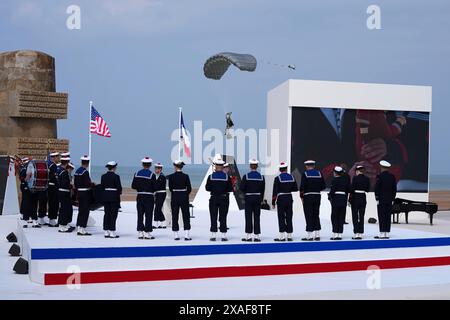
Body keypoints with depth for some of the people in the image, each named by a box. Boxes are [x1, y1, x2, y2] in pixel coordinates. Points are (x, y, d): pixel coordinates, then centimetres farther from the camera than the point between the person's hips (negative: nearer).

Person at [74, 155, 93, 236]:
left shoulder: (77, 171, 9)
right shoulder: (85, 172, -17)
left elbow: (75, 183, 13)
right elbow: (88, 183, -22)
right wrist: (93, 184, -3)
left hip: (79, 192, 8)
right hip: (86, 193, -8)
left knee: (81, 211, 14)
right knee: (85, 211, -2)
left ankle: (79, 228, 17)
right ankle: (82, 229, -1)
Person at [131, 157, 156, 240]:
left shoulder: (137, 174, 2)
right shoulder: (151, 175, -10)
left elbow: (133, 186, 3)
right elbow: (155, 187, -11)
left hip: (140, 197, 4)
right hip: (149, 197, -4)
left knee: (140, 215, 9)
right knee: (148, 215, 0)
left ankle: (140, 232, 11)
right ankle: (147, 232, 0)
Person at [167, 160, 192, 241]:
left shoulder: (171, 176, -5)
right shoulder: (185, 176, -8)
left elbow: (170, 188, 1)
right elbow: (189, 188, -4)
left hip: (174, 197, 1)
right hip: (184, 197, -1)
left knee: (175, 216, 8)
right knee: (186, 216, 5)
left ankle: (176, 235, 8)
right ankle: (187, 235, -1)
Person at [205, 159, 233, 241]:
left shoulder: (211, 176, -5)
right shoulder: (227, 177, -5)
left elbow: (207, 188, -3)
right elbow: (230, 189, -4)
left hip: (214, 199, 0)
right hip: (224, 199, 0)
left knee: (213, 217, 6)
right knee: (223, 217, 5)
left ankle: (213, 235, 5)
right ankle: (223, 235, 4)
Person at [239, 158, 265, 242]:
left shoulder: (246, 176, -8)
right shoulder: (261, 177, 0)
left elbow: (241, 188, -9)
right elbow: (263, 189, 3)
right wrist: (261, 199, 13)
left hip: (249, 198, -2)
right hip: (258, 198, 2)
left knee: (248, 217, 3)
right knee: (256, 217, 4)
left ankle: (248, 235, 3)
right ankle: (256, 236, 4)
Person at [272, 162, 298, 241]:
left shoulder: (278, 178, -10)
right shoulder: (291, 177, 4)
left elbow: (275, 191, -11)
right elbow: (296, 189, 9)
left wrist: (273, 202, -6)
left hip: (281, 199, -4)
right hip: (289, 198, 4)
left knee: (281, 218, 0)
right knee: (289, 217, 9)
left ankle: (282, 236, -2)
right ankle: (289, 235, 11)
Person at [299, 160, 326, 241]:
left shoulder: (305, 174, -7)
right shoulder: (319, 173, 6)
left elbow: (302, 186, -13)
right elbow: (323, 186, 5)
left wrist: (301, 196, -3)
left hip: (308, 197, -4)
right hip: (317, 196, 4)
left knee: (309, 216, -2)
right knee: (316, 215, 12)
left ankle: (309, 235, -3)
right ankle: (317, 235, 13)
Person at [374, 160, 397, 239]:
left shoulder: (380, 176, -10)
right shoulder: (392, 176, 7)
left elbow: (377, 188, -11)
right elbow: (394, 188, 9)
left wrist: (377, 198, -3)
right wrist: (392, 198, 14)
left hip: (381, 200, -5)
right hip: (389, 200, 5)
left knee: (382, 217, -4)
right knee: (388, 217, 7)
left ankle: (382, 234, -6)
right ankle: (387, 233, 8)